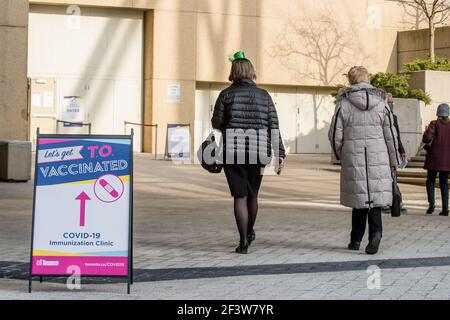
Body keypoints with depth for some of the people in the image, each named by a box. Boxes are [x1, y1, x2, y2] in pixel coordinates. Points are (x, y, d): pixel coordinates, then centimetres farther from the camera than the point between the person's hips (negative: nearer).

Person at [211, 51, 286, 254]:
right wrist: (280, 154, -1)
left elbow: (217, 124, 1)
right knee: (252, 194, 19)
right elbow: (274, 126, -2)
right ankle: (249, 233, 37)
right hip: (258, 151, 2)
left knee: (240, 196, 2)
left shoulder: (226, 95, -3)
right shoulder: (264, 96, 3)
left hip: (233, 152, -2)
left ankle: (244, 241, -6)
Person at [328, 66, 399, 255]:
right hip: (378, 158, 1)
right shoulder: (381, 103, 2)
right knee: (375, 195, 4)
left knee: (359, 196, 9)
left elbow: (335, 134, -1)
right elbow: (390, 134, 5)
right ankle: (375, 232, -18)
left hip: (353, 158, -1)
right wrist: (394, 160, 14)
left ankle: (356, 240, 15)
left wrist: (339, 154, 17)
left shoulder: (344, 103, -3)